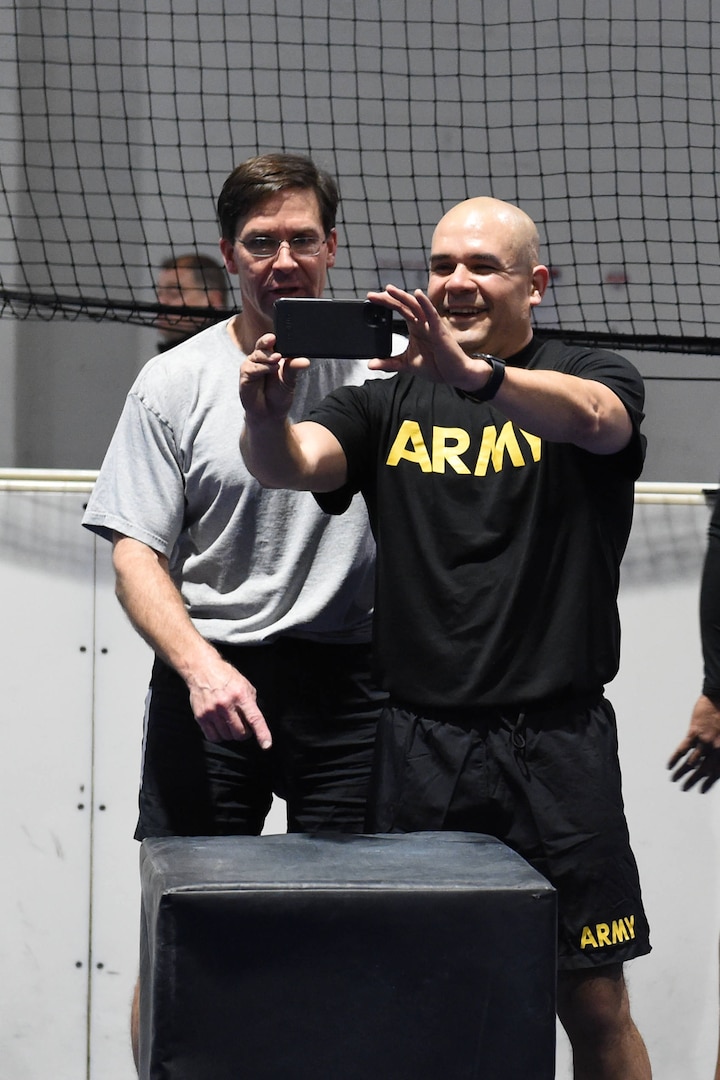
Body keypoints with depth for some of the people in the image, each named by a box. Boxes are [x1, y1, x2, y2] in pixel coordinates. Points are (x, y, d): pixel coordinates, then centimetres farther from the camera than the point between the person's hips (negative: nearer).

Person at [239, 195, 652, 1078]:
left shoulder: (590, 378, 3)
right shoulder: (391, 398, 10)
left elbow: (592, 417, -21)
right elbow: (293, 466, -7)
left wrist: (472, 372, -40)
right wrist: (266, 417, -31)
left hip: (556, 742, -2)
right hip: (417, 742, 2)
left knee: (595, 1005, 1)